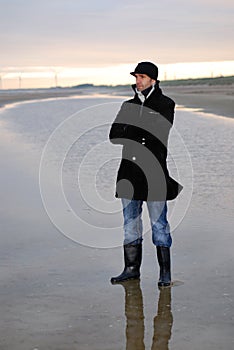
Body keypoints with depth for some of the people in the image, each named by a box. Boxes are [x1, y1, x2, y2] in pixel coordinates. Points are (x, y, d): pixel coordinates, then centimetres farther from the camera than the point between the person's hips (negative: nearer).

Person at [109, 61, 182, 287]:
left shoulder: (165, 105, 1)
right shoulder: (128, 105, 14)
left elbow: (159, 135, -14)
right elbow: (114, 135, 3)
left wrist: (129, 132, -8)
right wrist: (141, 135, -13)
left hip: (154, 173, -5)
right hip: (129, 173, 5)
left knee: (159, 223, -2)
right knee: (130, 223, 10)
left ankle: (165, 272, 6)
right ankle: (131, 268, 19)